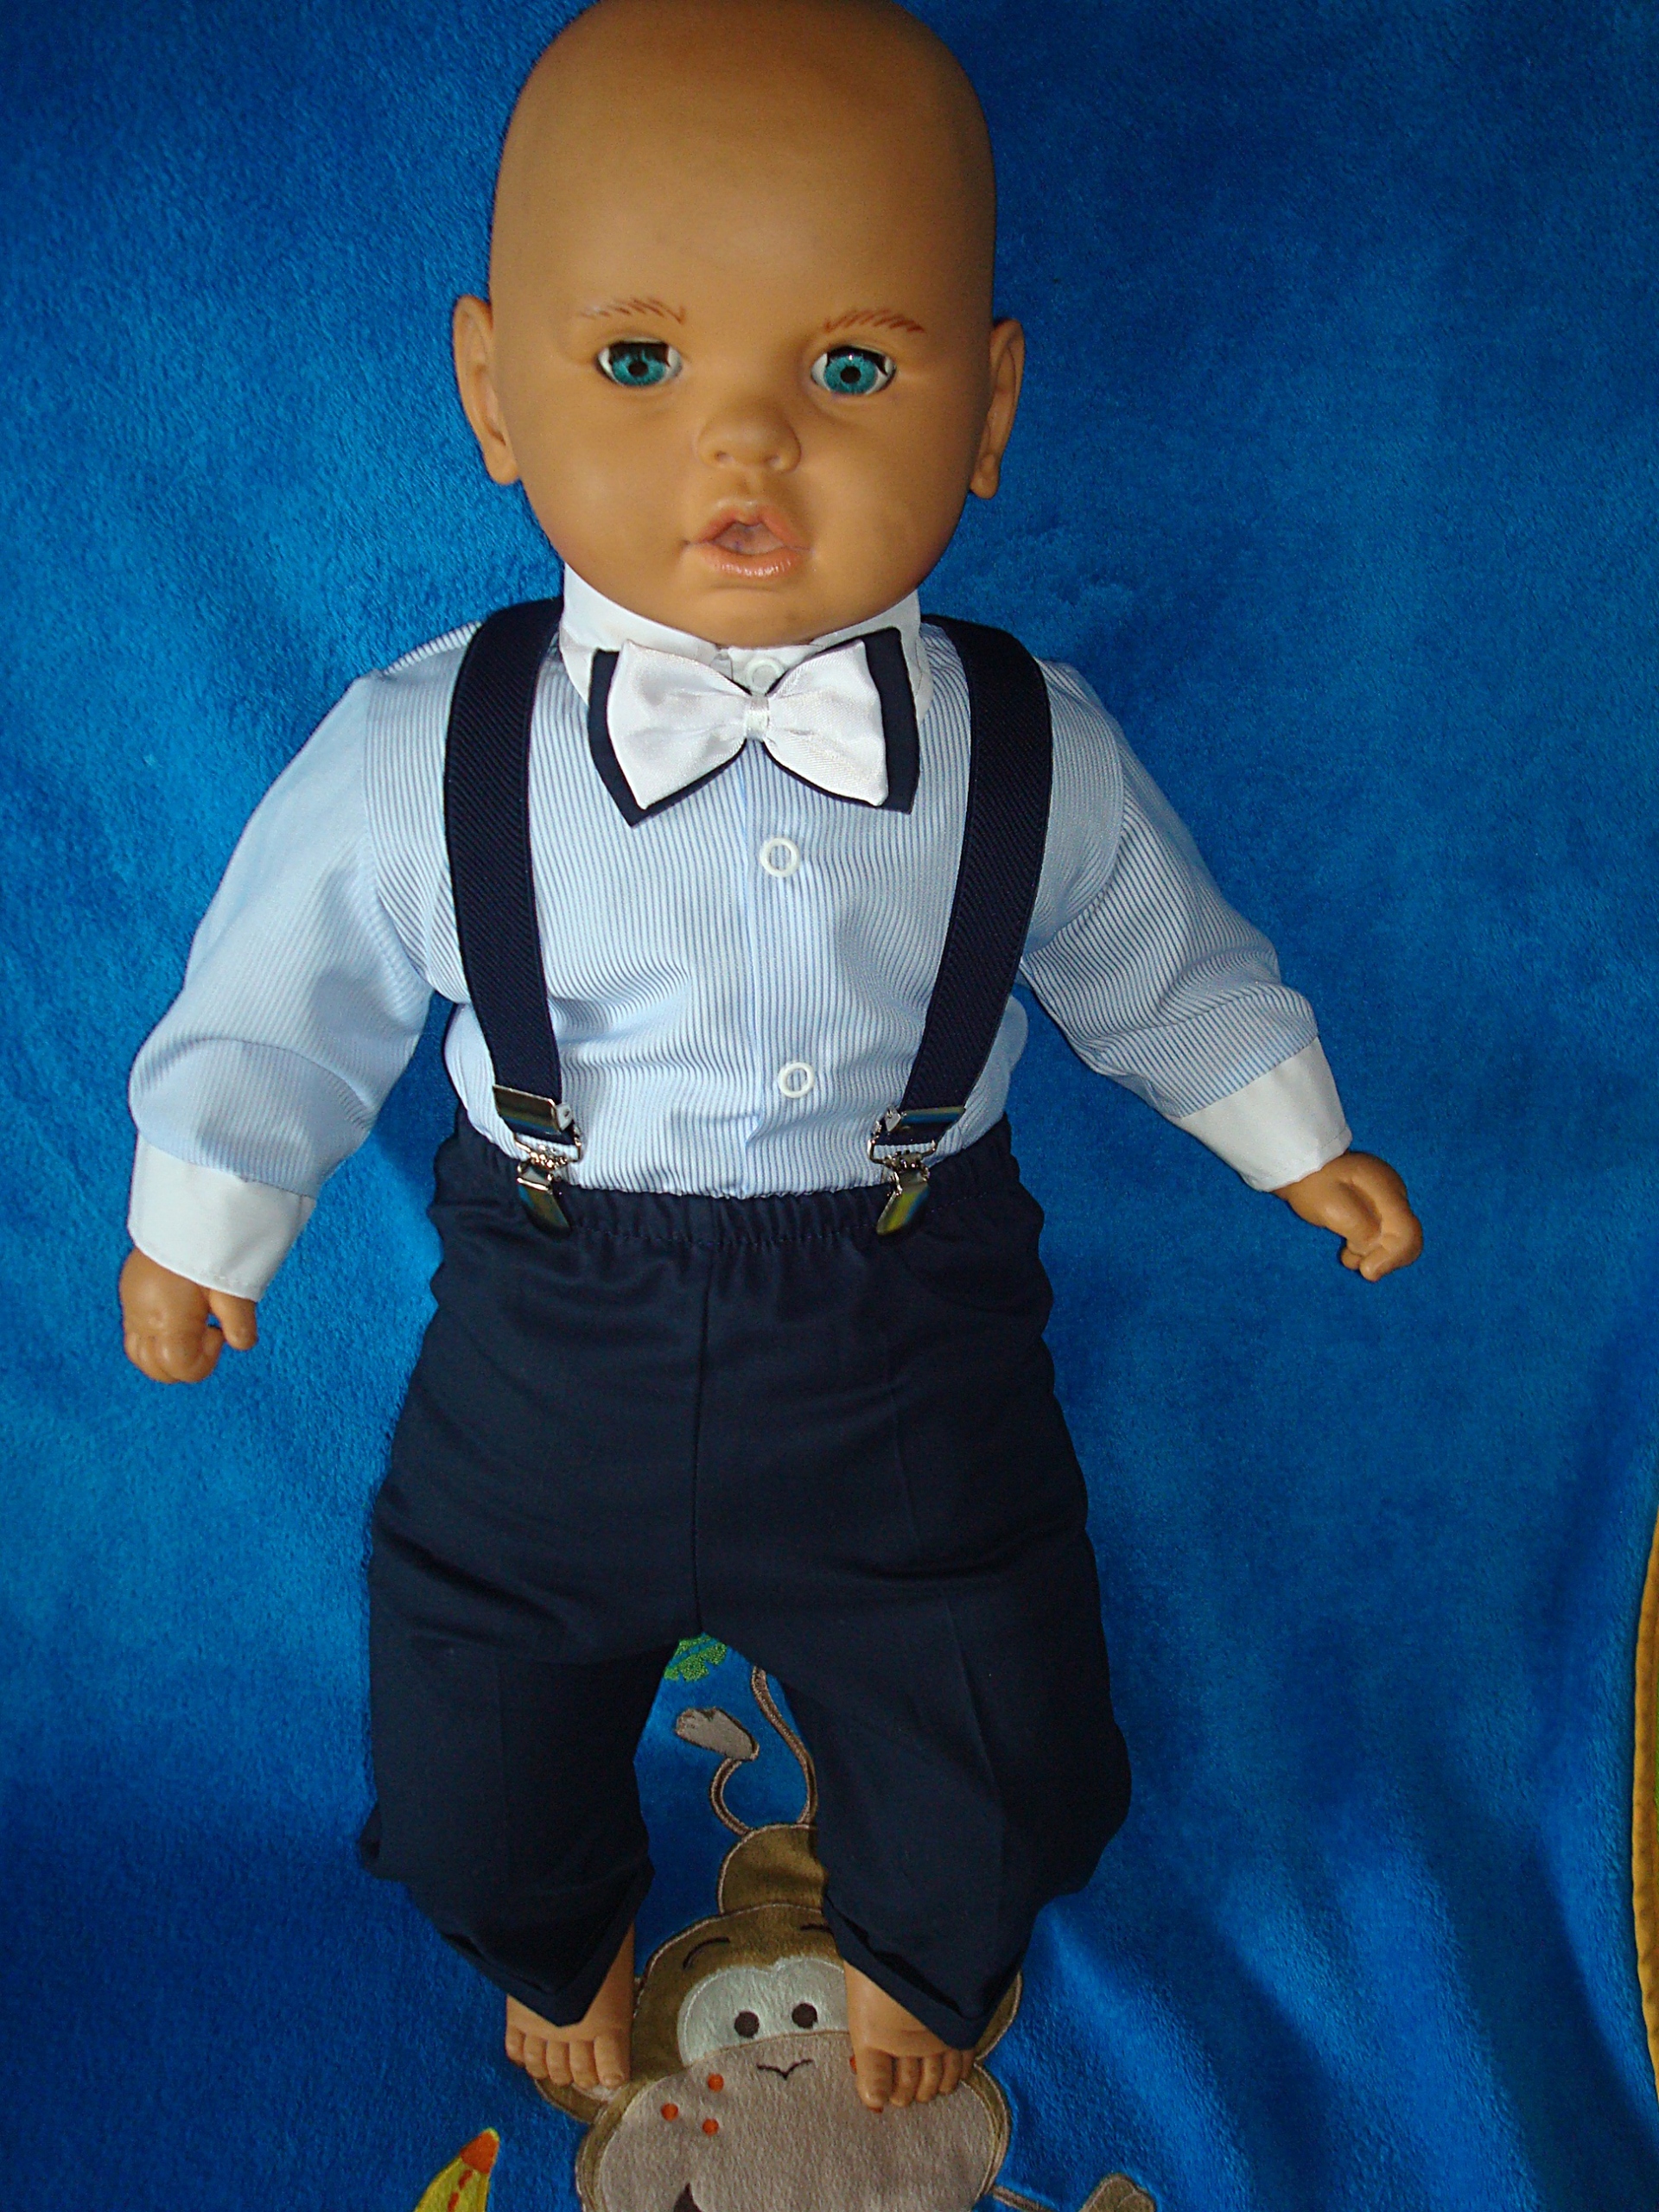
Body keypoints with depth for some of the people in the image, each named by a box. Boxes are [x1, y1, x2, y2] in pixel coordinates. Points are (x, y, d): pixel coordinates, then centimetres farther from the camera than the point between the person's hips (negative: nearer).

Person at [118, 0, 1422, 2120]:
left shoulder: (1039, 760, -15)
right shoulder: (418, 759, -19)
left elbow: (1161, 966, 5)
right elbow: (282, 997, -2)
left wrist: (1297, 1140, 15)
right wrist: (198, 1227, 10)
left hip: (911, 1377, 1)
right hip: (544, 1377, 0)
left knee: (989, 1761, 19)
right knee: (470, 1776, 20)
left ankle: (911, 1952, 60)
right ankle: (564, 1943, 61)